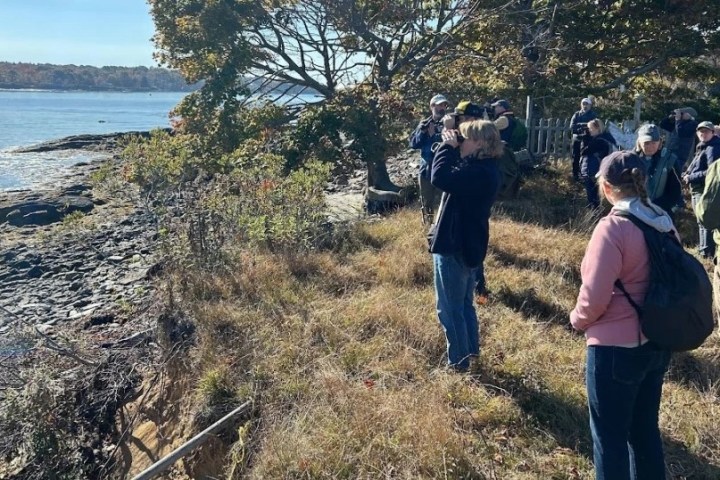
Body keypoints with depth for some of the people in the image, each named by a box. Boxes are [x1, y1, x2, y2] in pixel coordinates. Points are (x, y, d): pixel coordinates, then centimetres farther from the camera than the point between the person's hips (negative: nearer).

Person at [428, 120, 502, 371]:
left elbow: (440, 178, -33)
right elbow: (453, 176, 16)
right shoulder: (482, 168, 8)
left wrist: (448, 147, -20)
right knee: (464, 303, 23)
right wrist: (452, 149, 3)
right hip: (467, 244, 11)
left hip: (454, 246, -11)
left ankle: (458, 360, 13)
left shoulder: (478, 172, -25)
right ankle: (471, 349, 37)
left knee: (449, 308, 2)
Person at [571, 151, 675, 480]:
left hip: (616, 348, -8)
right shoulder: (662, 221, 1)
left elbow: (594, 296, -20)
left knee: (609, 436, 9)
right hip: (657, 342, 8)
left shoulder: (613, 227, -21)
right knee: (645, 428, 23)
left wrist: (578, 320, -1)